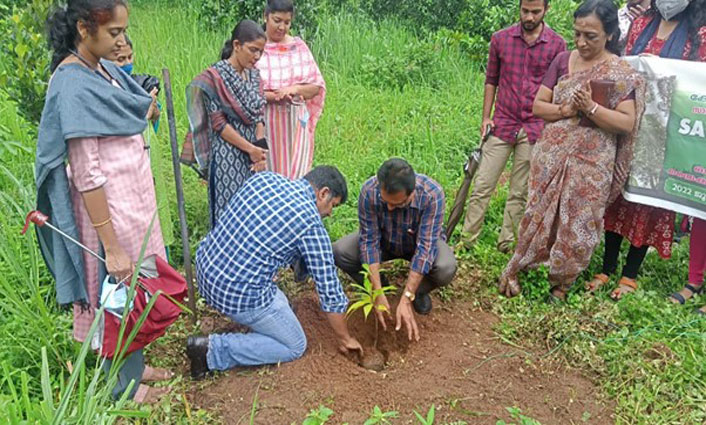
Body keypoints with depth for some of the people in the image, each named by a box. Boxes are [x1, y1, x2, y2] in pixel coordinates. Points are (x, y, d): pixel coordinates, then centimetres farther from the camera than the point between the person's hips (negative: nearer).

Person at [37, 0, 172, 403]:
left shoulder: (104, 68, 5)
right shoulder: (74, 85, -21)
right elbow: (86, 176, -23)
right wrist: (111, 246, -23)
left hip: (133, 199, 9)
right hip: (108, 209, -8)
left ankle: (134, 365, 42)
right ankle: (125, 385, 30)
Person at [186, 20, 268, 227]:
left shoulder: (253, 74, 8)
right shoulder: (215, 77, -12)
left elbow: (259, 115, 7)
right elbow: (219, 123, -14)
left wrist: (260, 150, -7)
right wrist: (251, 149, -13)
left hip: (252, 154, 6)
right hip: (227, 155, -6)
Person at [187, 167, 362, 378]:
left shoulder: (264, 177, 4)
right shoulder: (311, 224, -14)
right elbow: (329, 290, -7)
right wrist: (345, 339, 8)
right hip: (240, 295, -8)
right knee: (294, 346, 10)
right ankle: (212, 350, -1)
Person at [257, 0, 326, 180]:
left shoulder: (299, 46, 7)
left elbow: (318, 86, 7)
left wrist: (295, 89, -12)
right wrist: (273, 96, -22)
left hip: (295, 122, 2)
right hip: (265, 124, -2)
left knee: (296, 177, 1)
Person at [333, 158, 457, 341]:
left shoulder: (432, 194, -36)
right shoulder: (369, 191, -31)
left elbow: (425, 247, -36)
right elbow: (369, 240, -27)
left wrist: (406, 300, -39)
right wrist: (378, 294, -32)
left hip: (418, 242, -1)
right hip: (383, 240, 2)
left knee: (446, 268, -33)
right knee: (338, 252, -24)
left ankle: (419, 291, 3)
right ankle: (379, 285, 5)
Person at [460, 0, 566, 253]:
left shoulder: (557, 45, 0)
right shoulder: (500, 39, 3)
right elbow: (491, 80, 10)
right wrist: (486, 117, 2)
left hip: (534, 130, 0)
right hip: (502, 125, 1)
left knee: (519, 193, 7)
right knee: (482, 187, -1)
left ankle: (505, 246, 18)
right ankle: (466, 242, 8)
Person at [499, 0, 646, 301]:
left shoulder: (622, 74, -6)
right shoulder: (563, 61, 3)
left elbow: (628, 122, -12)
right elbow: (538, 106, 3)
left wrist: (590, 107, -23)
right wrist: (565, 109, -15)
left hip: (591, 165, -2)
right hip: (551, 157, 2)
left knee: (578, 225, 6)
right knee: (539, 215, 8)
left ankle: (562, 283, 25)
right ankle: (514, 270, 21)